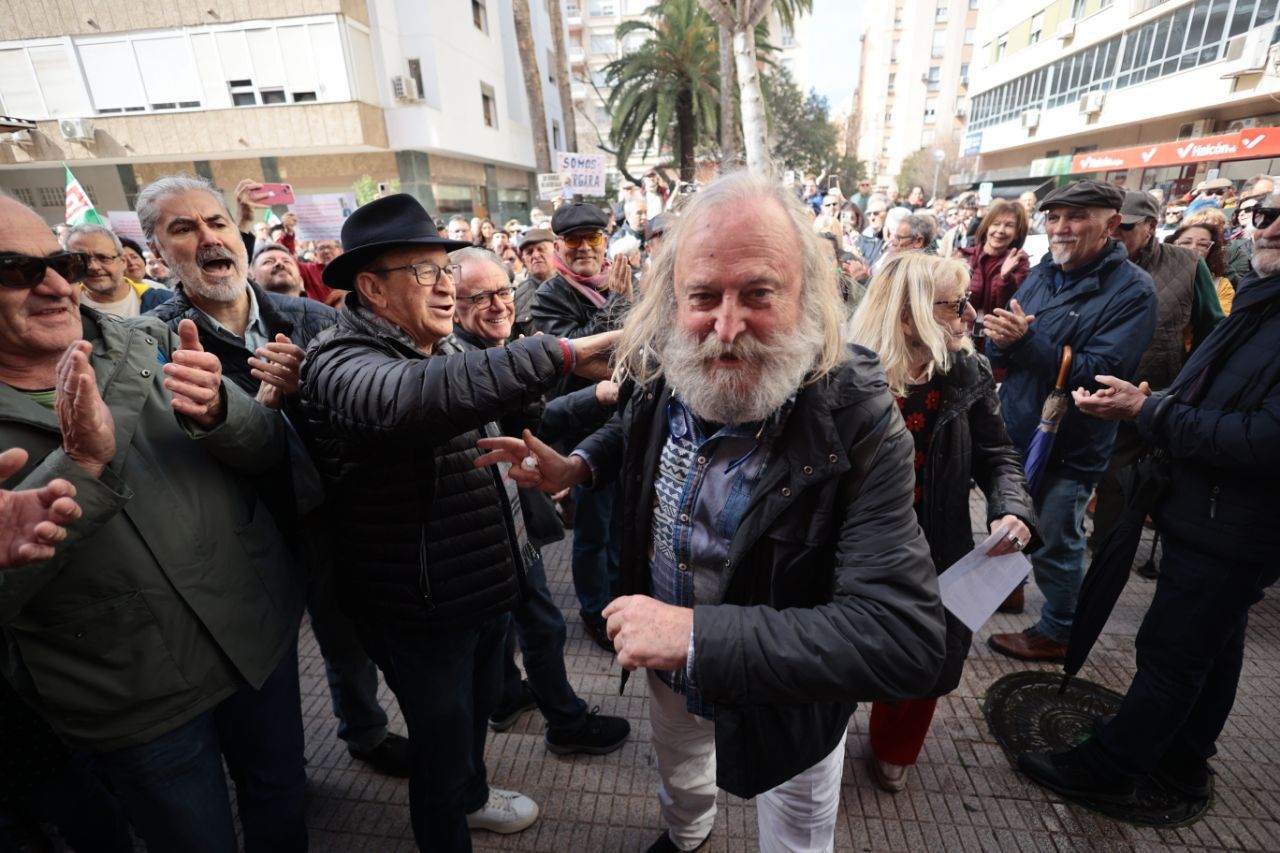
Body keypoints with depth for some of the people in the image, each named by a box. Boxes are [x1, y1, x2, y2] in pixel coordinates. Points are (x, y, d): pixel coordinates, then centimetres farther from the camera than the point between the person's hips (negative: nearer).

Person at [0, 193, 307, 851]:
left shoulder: (149, 343, -3)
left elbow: (268, 448, -6)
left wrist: (218, 412, -27)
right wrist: (80, 463, -30)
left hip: (263, 633, 3)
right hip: (139, 709, -2)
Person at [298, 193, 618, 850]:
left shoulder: (440, 348, 7)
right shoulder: (341, 364, -23)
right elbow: (418, 396, -47)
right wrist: (563, 354, -50)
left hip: (483, 586, 9)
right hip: (420, 611, -8)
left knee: (477, 709, 29)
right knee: (442, 738, 15)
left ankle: (471, 796, 58)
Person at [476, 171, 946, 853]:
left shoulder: (858, 423, -33)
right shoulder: (659, 374, -17)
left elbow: (908, 641, -37)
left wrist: (698, 635, -40)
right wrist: (580, 463, -10)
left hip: (785, 710, -4)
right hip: (670, 673, 5)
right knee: (677, 774, 36)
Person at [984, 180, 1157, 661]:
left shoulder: (1132, 290, -15)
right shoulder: (1041, 275, 3)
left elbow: (1100, 373, -25)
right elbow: (999, 356, 2)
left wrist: (1026, 340, -33)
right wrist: (1000, 340, -21)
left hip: (1069, 446, -6)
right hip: (1015, 431, 6)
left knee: (1055, 544, 10)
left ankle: (1057, 632, 32)